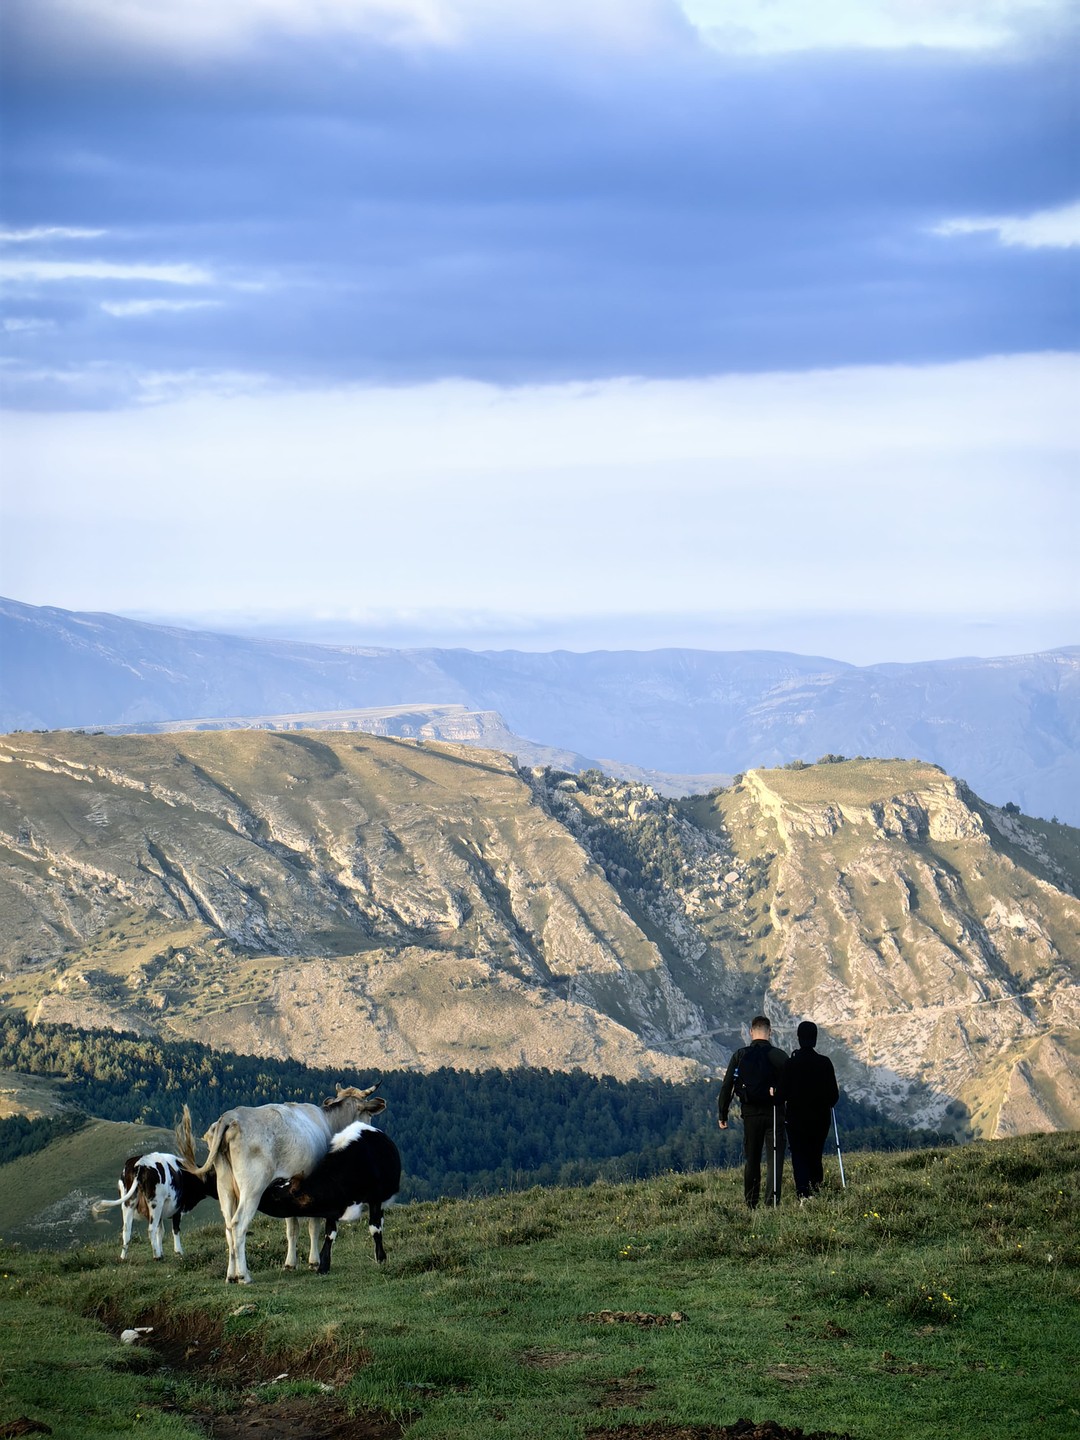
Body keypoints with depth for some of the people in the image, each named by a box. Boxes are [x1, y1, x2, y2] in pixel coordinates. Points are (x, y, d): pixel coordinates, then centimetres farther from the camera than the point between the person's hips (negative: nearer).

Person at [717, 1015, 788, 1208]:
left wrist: (723, 1114, 6)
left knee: (751, 1159, 12)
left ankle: (751, 1204, 14)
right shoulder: (780, 1056, -4)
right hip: (774, 1113, -2)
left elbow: (726, 1087, 0)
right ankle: (772, 1200, -12)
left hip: (750, 1114, 2)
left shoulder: (740, 1056, 0)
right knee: (775, 1158, 0)